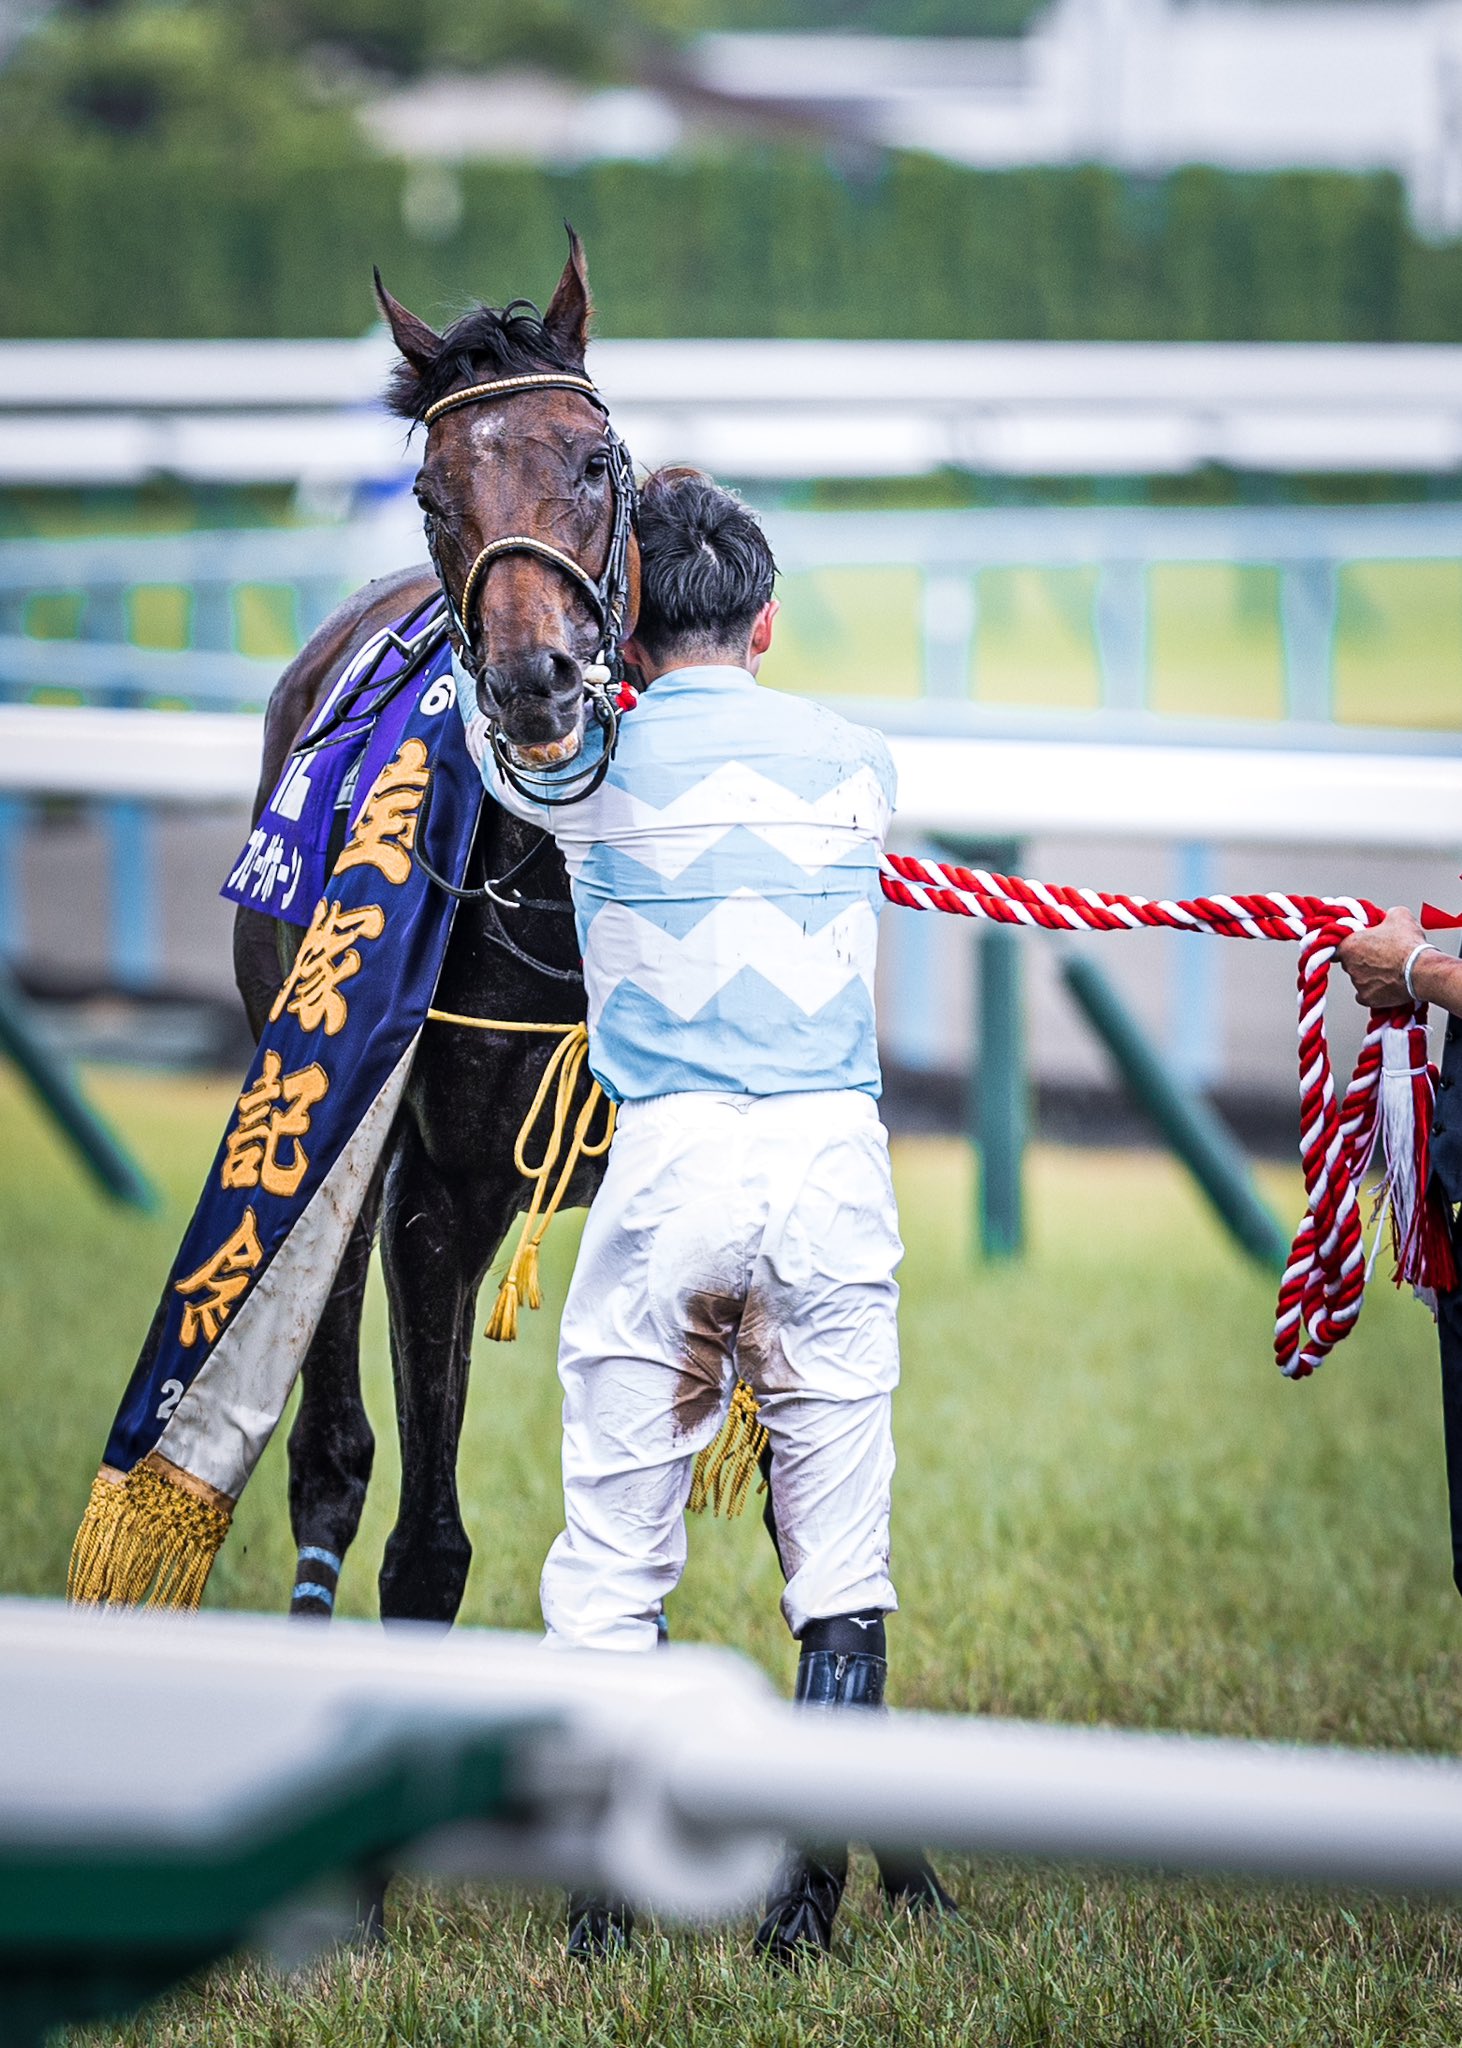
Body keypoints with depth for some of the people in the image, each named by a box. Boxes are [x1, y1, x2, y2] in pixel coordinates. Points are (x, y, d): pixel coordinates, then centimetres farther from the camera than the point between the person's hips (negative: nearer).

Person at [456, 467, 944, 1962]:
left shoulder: (590, 768, 3)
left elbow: (485, 698, 24)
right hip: (838, 1162, 2)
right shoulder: (859, 761, 10)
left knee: (614, 1553, 6)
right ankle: (809, 1887, 3)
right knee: (842, 1556, 7)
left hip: (670, 1163, -2)